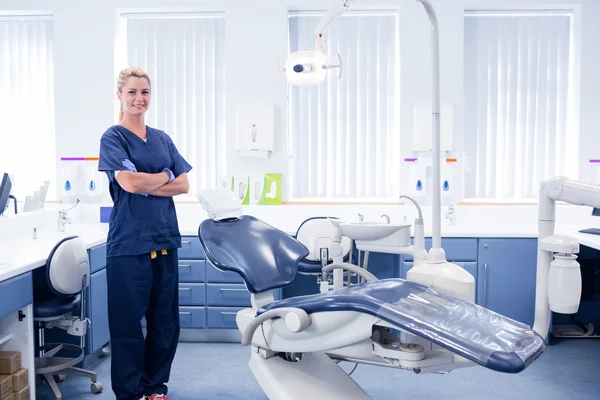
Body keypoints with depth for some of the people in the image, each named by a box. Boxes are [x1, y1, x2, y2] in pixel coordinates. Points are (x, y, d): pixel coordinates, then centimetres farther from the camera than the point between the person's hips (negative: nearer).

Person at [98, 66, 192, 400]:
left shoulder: (162, 138, 13)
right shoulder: (113, 138, -1)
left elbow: (184, 185, 5)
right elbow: (128, 182, -16)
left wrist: (146, 186, -9)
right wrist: (165, 176, -1)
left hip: (165, 238, 5)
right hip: (129, 241, -5)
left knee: (165, 319, 10)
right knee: (128, 321, 4)